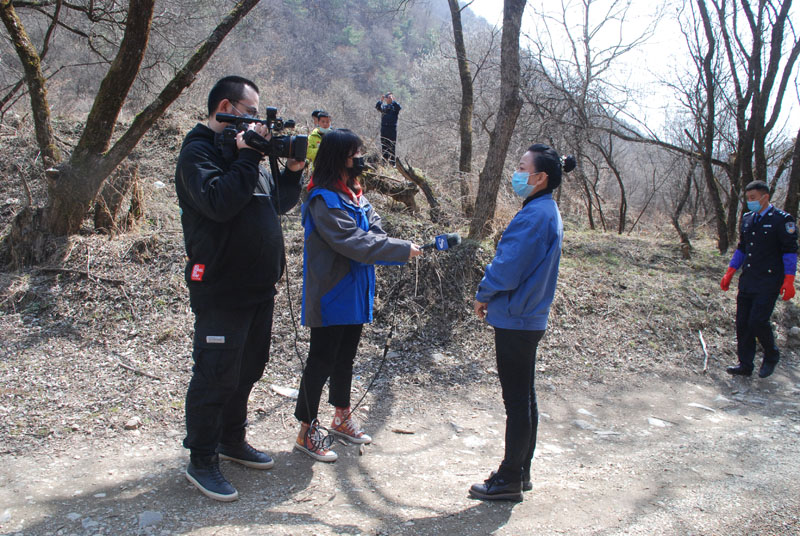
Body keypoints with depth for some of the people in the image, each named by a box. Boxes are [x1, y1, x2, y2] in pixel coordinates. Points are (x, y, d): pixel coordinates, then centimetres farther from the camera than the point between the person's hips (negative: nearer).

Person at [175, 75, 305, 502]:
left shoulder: (244, 151, 16)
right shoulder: (198, 152, -10)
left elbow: (278, 203, 19)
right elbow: (218, 203, -28)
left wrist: (293, 170, 4)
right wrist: (247, 157, -21)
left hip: (259, 287, 9)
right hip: (221, 292, -9)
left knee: (246, 370, 18)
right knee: (215, 377, 0)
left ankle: (232, 440, 35)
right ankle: (201, 461, 14)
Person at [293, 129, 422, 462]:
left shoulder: (356, 195, 11)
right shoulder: (324, 200, -17)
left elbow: (375, 234, 3)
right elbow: (354, 243, -25)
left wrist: (405, 250, -15)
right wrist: (403, 249, -22)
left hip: (354, 296, 9)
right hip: (331, 297, -8)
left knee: (345, 358, 20)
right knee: (322, 360, 1)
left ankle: (342, 417, 37)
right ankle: (307, 431, 15)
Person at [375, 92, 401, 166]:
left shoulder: (395, 106, 4)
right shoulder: (383, 107, 10)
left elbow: (399, 108, -18)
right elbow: (377, 107, -8)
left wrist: (393, 100, -20)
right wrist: (381, 100, -20)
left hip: (393, 128, -3)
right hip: (384, 128, 3)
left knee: (392, 146, -2)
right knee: (384, 146, 5)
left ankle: (392, 162, 2)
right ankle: (384, 161, 12)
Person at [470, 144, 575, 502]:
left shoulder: (534, 215, -20)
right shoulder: (548, 211, 12)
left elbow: (508, 267, -22)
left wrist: (483, 295, -4)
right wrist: (493, 297, 10)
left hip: (515, 321, -10)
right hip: (530, 317, 10)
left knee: (517, 400, 0)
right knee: (524, 398, 16)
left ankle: (509, 480, 13)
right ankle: (520, 473, 29)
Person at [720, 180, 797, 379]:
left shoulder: (782, 220, -7)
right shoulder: (747, 219, 12)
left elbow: (790, 251, -8)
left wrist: (788, 281, -15)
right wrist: (729, 273, 15)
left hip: (769, 282, -6)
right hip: (747, 280, 6)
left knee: (758, 321, -11)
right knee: (742, 323, 5)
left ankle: (771, 356, 16)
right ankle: (745, 365, 15)